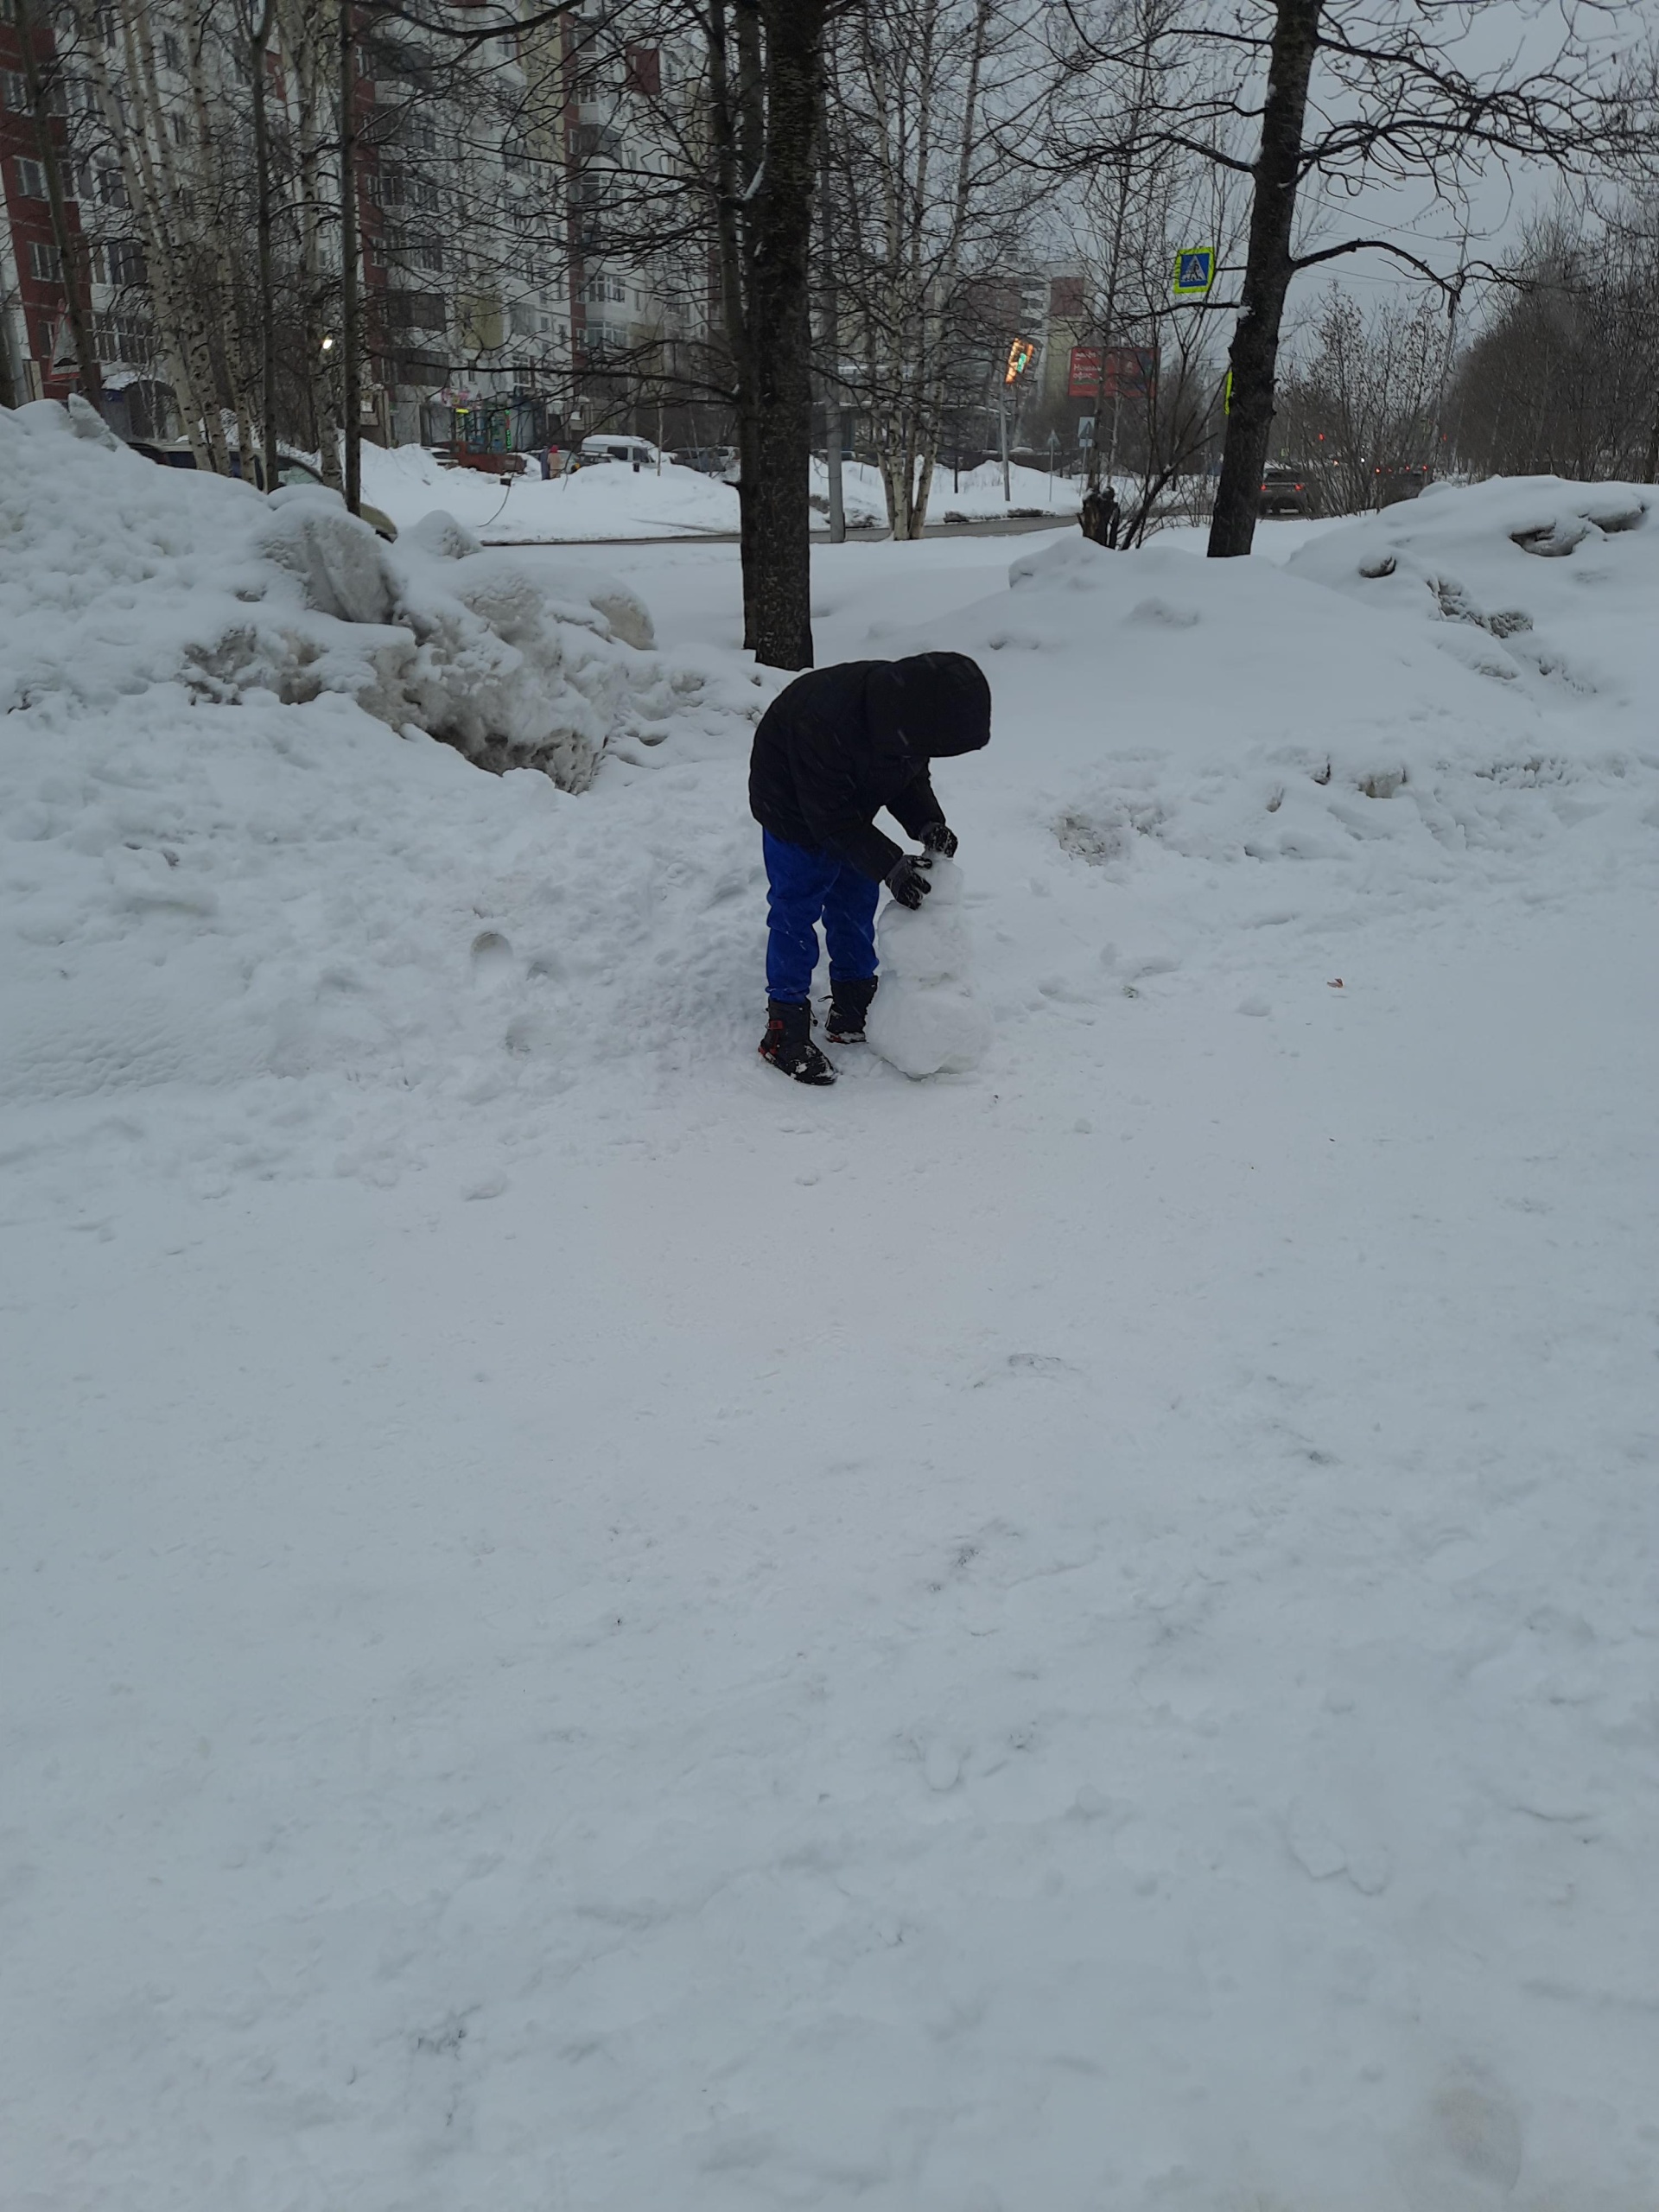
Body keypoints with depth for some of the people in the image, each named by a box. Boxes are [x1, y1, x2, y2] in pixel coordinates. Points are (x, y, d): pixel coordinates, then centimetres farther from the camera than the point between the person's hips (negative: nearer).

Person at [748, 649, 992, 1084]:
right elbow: (831, 816, -33)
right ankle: (785, 1031, 6)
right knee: (795, 913, -4)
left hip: (849, 806, 7)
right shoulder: (825, 721, -41)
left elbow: (911, 776, -2)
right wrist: (891, 865, -35)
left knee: (856, 905, 12)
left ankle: (853, 1014, 26)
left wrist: (928, 824, -20)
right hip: (795, 812, -7)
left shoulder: (908, 707, -20)